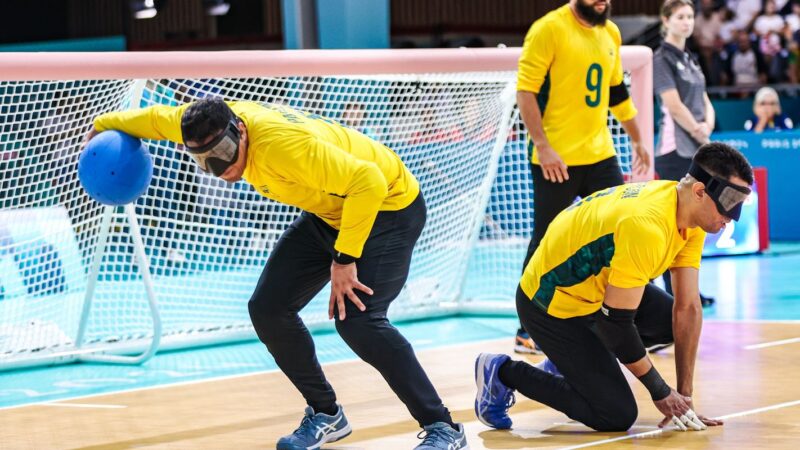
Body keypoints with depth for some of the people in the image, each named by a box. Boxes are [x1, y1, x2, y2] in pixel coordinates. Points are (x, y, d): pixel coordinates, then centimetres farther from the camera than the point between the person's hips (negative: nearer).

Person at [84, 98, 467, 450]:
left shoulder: (284, 144, -37)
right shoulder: (215, 124, -13)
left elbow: (368, 181, -39)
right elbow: (160, 118, 9)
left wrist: (345, 259, -37)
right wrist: (103, 125, 23)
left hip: (387, 208, -9)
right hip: (327, 214, 9)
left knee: (356, 319, -26)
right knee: (267, 308, 1)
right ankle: (326, 415, 19)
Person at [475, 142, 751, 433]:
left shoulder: (690, 214, -7)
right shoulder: (647, 226, -35)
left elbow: (688, 307, -5)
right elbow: (615, 321, -29)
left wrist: (684, 396, -7)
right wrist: (661, 392, -17)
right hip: (552, 307, -9)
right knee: (617, 417, -10)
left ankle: (573, 361, 19)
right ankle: (502, 373, 3)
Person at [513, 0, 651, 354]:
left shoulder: (610, 33, 12)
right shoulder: (550, 28, -10)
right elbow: (525, 90, -14)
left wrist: (636, 139, 26)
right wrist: (542, 146, -21)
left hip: (601, 156, 6)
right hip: (556, 161, -6)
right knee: (546, 245, 2)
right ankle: (528, 330, 13)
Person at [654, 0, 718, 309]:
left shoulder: (690, 59, 17)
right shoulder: (662, 59, -6)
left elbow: (705, 102, 15)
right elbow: (675, 105, -14)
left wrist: (707, 126, -5)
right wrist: (698, 133, -6)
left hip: (698, 149, 8)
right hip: (675, 151, -8)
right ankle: (673, 293, -4)